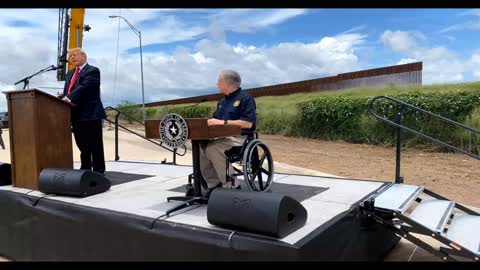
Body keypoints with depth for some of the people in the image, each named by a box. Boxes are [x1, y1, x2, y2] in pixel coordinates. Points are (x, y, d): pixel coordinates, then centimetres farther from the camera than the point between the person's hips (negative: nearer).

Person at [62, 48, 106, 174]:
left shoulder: (92, 71, -5)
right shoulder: (70, 73, 22)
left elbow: (84, 87, -19)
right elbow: (66, 91, 18)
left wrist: (69, 98, -26)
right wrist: (64, 100, -1)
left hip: (90, 114, -8)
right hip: (76, 116, 8)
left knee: (95, 146, -2)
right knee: (82, 146, 15)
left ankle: (99, 172, 4)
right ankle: (85, 170, 24)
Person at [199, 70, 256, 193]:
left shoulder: (245, 98, -4)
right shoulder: (222, 102, 22)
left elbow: (248, 123, -16)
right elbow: (215, 121, 21)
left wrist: (223, 122, -19)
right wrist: (209, 122, -4)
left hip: (240, 138, -8)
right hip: (222, 137, 8)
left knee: (212, 148, -31)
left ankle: (231, 186, -19)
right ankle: (214, 183, -8)